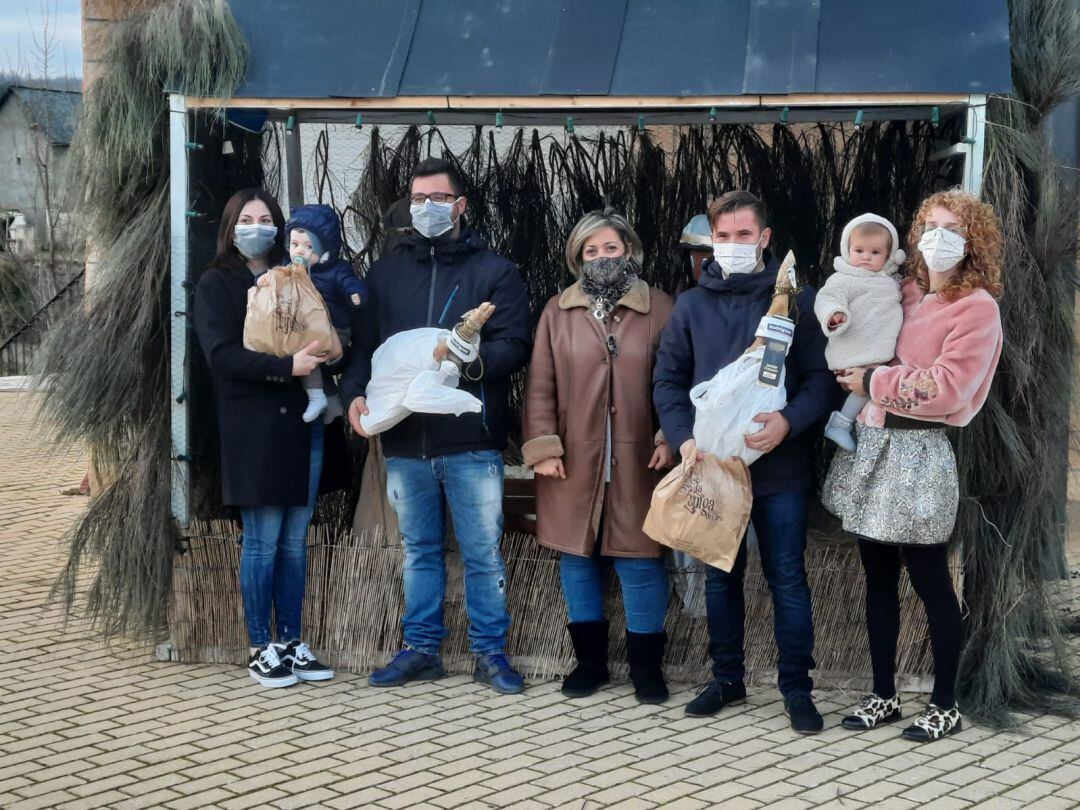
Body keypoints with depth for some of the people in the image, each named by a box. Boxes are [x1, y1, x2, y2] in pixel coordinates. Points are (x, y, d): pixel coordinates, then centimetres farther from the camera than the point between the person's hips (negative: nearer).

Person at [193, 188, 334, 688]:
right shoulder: (216, 285, 2)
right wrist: (286, 366, -21)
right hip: (254, 426, -5)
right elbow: (221, 353, -11)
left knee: (295, 540, 7)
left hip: (302, 421, 5)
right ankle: (260, 649, 7)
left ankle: (291, 643, 15)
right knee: (263, 540, -3)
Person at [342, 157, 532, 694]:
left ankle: (490, 652, 13)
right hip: (405, 440, 4)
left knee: (483, 553, 1)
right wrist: (356, 393, -5)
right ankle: (421, 648, 23)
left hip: (471, 441, -3)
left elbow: (513, 347, -6)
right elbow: (364, 345, 13)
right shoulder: (386, 272, 14)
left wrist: (466, 358, -24)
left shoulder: (494, 272, 3)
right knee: (419, 550, 13)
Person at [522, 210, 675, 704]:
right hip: (574, 463, 2)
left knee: (641, 564, 2)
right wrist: (542, 447, -5)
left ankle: (646, 665, 16)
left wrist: (671, 438, -9)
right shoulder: (558, 312, 7)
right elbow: (541, 386, 4)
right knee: (578, 560, 9)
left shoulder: (659, 309, 4)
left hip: (637, 462, -2)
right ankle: (589, 660, 24)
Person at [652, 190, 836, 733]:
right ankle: (727, 678, 26)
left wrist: (790, 421, -21)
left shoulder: (797, 299, -1)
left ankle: (797, 687, 13)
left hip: (780, 464, -3)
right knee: (720, 576, 13)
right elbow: (667, 380, 6)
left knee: (787, 578, 2)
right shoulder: (692, 305, 6)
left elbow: (822, 376, -4)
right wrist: (684, 437, -10)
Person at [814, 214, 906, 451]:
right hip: (856, 355, -9)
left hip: (879, 351, 9)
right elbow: (826, 299, -16)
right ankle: (840, 423, -16)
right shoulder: (842, 280, -5)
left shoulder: (890, 279, 20)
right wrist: (834, 314, -38)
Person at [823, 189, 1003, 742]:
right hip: (871, 445, 7)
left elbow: (948, 388, -19)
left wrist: (874, 381, -13)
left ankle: (944, 705, 15)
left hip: (917, 454, -7)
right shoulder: (902, 294, 11)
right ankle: (882, 695, 23)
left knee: (929, 581, 1)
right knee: (878, 579, 12)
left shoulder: (977, 308, -8)